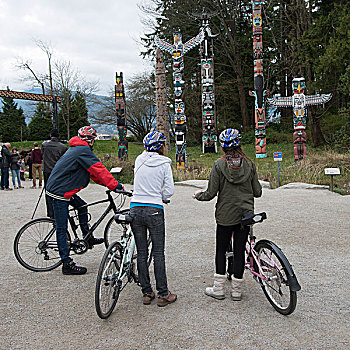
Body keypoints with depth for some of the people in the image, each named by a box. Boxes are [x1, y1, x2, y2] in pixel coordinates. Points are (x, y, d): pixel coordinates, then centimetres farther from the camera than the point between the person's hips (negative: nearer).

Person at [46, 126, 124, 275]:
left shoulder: (76, 149, 16)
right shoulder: (84, 151, -16)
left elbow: (92, 172, 18)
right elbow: (99, 170, -20)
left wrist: (108, 183, 13)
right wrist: (115, 185, -16)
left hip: (62, 188, 10)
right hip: (59, 191, -10)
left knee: (82, 206, 20)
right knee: (62, 228, -5)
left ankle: (88, 238, 29)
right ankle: (67, 264, 1)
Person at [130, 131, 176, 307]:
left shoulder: (139, 159, 5)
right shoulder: (164, 164, -4)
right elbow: (169, 191, -4)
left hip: (135, 210, 3)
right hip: (154, 211, -3)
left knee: (141, 253, 10)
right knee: (158, 254, 6)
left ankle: (146, 293, 18)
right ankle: (163, 294, 13)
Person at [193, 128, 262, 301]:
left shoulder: (219, 164, -10)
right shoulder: (249, 163, -2)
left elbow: (211, 194, -10)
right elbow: (257, 192, 2)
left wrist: (198, 195, 10)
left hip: (225, 215, -2)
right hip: (246, 214, 2)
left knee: (221, 250, 13)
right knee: (239, 251, 9)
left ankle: (219, 289, 18)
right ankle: (236, 290, 17)